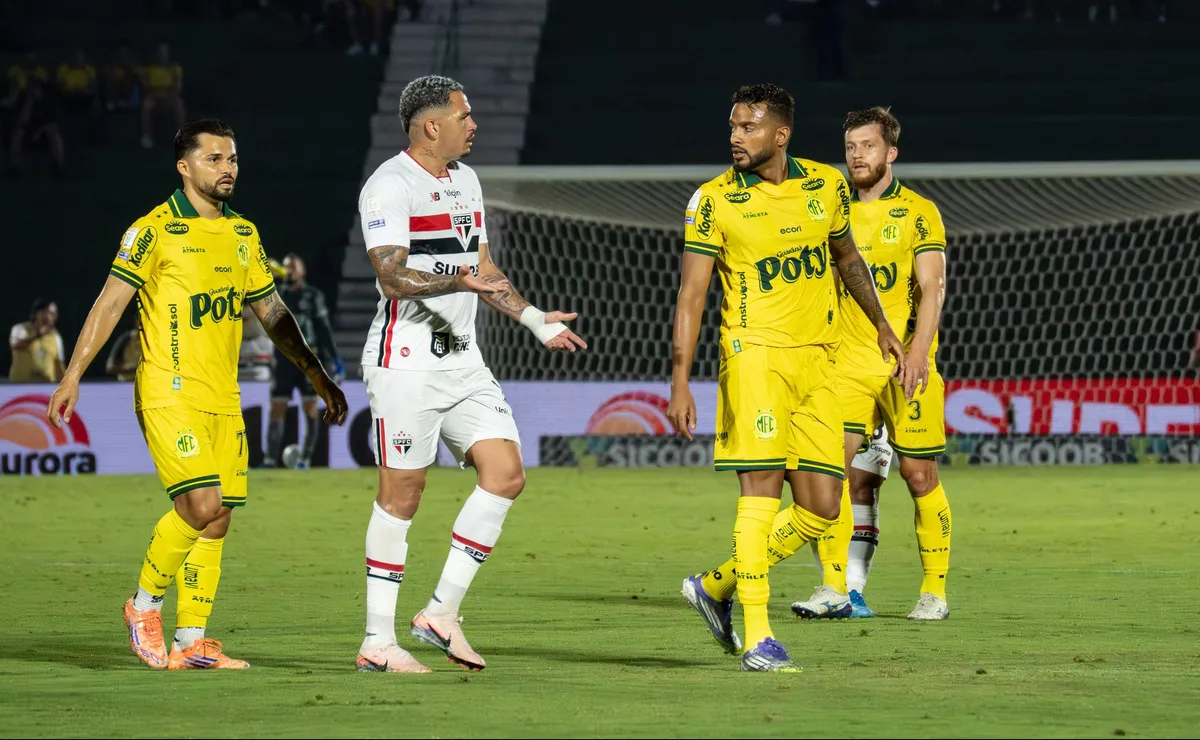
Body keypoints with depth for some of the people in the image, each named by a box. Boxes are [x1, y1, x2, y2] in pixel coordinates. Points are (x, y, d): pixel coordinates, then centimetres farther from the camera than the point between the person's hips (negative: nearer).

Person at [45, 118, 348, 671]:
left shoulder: (244, 235, 14)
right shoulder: (154, 230, -5)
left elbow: (273, 313, 23)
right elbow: (110, 302, -7)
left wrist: (318, 376, 23)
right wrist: (74, 373, -14)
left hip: (223, 398, 6)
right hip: (170, 392, -6)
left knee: (216, 520, 2)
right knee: (201, 506, -17)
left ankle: (191, 641, 8)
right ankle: (145, 605, 3)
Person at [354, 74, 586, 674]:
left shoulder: (465, 180, 17)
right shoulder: (389, 186, -10)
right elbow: (392, 276, -21)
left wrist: (535, 320, 24)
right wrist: (456, 281, -36)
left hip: (462, 357, 8)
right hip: (406, 359, -8)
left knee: (505, 474, -2)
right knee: (401, 494, -5)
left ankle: (440, 614, 5)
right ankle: (378, 642, 2)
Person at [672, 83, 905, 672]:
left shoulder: (826, 186, 8)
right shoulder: (715, 199, -4)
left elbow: (847, 257, 25)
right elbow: (691, 292, -6)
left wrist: (881, 326, 31)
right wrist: (680, 381, -13)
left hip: (818, 362, 5)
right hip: (756, 352, -5)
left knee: (820, 509, 2)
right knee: (762, 488, -13)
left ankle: (717, 587, 19)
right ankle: (757, 639, -10)